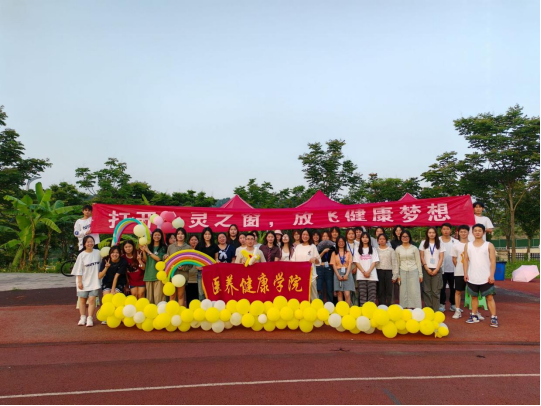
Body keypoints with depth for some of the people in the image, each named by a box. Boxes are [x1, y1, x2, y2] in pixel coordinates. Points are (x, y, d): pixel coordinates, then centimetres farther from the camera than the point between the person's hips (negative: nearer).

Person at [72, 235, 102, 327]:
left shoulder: (98, 253, 0)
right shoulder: (82, 255, -5)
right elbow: (79, 270, -5)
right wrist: (79, 281, -8)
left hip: (94, 281, 0)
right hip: (84, 282, 0)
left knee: (92, 300, -5)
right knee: (82, 300, 10)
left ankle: (90, 319, 0)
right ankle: (83, 318, 21)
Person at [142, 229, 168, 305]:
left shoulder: (163, 247, 2)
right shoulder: (149, 247, 13)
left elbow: (159, 259, -9)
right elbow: (145, 260, 11)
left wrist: (148, 251, -5)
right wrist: (143, 251, -4)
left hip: (159, 274, -4)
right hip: (149, 274, 4)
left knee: (158, 296, -8)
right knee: (149, 296, 5)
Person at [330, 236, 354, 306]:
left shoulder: (348, 253, 10)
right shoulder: (334, 253, 10)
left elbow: (350, 264, 2)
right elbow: (333, 265, 3)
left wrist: (346, 275, -11)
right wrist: (338, 275, -10)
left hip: (347, 274, -1)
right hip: (338, 274, 1)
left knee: (347, 294, -11)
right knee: (339, 294, 1)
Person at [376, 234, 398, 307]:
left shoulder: (391, 250, 5)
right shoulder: (375, 250, 7)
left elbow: (394, 263, 4)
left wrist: (395, 275, -2)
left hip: (388, 271, -1)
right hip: (379, 272, 1)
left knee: (389, 291, -1)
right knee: (380, 291, 3)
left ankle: (389, 306, 6)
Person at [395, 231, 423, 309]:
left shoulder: (414, 248, 2)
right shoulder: (398, 249, 6)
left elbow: (418, 262, 4)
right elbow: (397, 262, 8)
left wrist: (420, 274, 1)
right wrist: (397, 275, 5)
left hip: (413, 271, -1)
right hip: (403, 272, 2)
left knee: (414, 291, -2)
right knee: (404, 292, 1)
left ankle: (416, 309, 2)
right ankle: (405, 308, 7)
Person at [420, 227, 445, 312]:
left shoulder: (439, 243, 6)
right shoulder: (423, 243, 6)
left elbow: (441, 258, 2)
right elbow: (422, 257, 3)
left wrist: (436, 269, -8)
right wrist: (427, 268, -7)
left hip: (437, 269, 0)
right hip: (426, 269, 0)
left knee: (436, 291, -1)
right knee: (427, 290, 1)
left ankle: (436, 310, 4)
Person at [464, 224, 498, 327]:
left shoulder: (489, 245, 0)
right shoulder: (468, 246, 7)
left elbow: (493, 261, -4)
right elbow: (466, 260, 7)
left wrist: (492, 275, -11)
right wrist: (465, 273, 0)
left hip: (486, 278, -3)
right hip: (472, 277, 3)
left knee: (490, 297, -1)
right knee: (474, 297, 12)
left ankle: (494, 318, 3)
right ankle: (474, 316, 21)